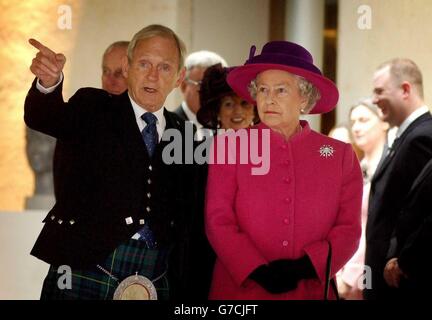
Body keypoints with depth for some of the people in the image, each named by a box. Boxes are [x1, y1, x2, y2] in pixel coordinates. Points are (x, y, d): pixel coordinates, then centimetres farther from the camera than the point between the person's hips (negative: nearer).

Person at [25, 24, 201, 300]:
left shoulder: (182, 135, 13)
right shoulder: (93, 109, 5)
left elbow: (184, 220, 14)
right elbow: (43, 117, -16)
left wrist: (181, 292, 6)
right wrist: (49, 82, -38)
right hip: (84, 273, -3)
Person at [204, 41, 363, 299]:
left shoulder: (340, 155, 5)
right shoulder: (229, 146, 2)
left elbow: (348, 228, 0)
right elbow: (218, 220, -3)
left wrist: (304, 267, -15)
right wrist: (258, 271, -16)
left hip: (311, 290, 1)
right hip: (240, 289, -1)